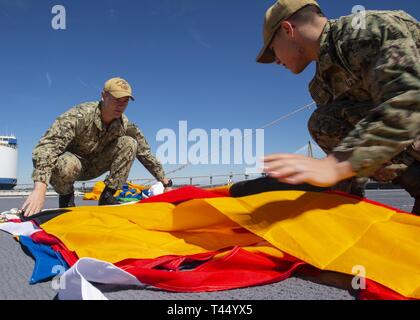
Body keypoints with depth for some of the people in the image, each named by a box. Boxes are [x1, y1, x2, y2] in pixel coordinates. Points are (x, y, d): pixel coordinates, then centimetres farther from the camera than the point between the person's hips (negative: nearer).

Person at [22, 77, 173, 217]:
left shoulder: (125, 125, -13)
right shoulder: (80, 115, -29)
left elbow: (145, 153, -4)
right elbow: (48, 145, -40)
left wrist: (165, 182, -6)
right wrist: (40, 189, -54)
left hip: (94, 165, 4)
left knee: (129, 143, -17)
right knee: (66, 166, -41)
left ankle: (107, 196, -11)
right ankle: (66, 195, -4)